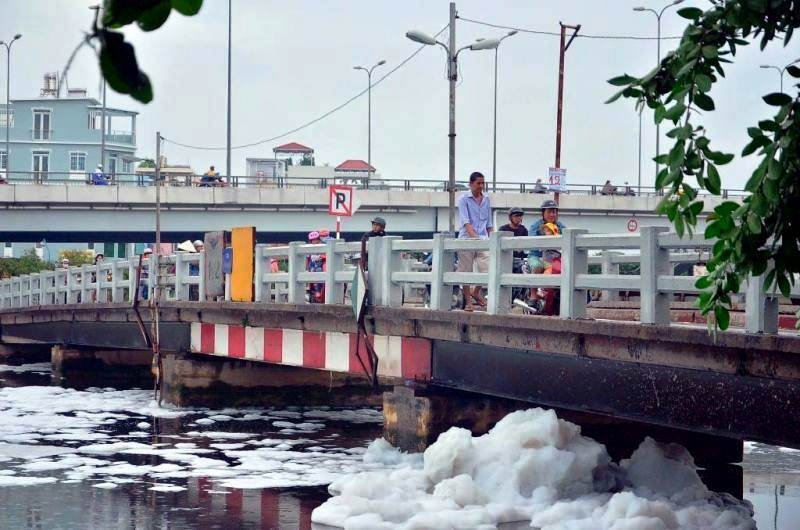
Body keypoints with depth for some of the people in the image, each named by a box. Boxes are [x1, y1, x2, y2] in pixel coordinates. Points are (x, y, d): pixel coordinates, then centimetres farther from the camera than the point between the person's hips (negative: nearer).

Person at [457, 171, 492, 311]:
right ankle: (468, 301, 11)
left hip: (483, 239, 3)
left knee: (487, 269, -9)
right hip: (466, 239, -3)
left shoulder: (486, 200, 14)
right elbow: (465, 221, -12)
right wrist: (473, 236, -24)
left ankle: (476, 292, 16)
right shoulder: (464, 199, -1)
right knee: (466, 272, 1)